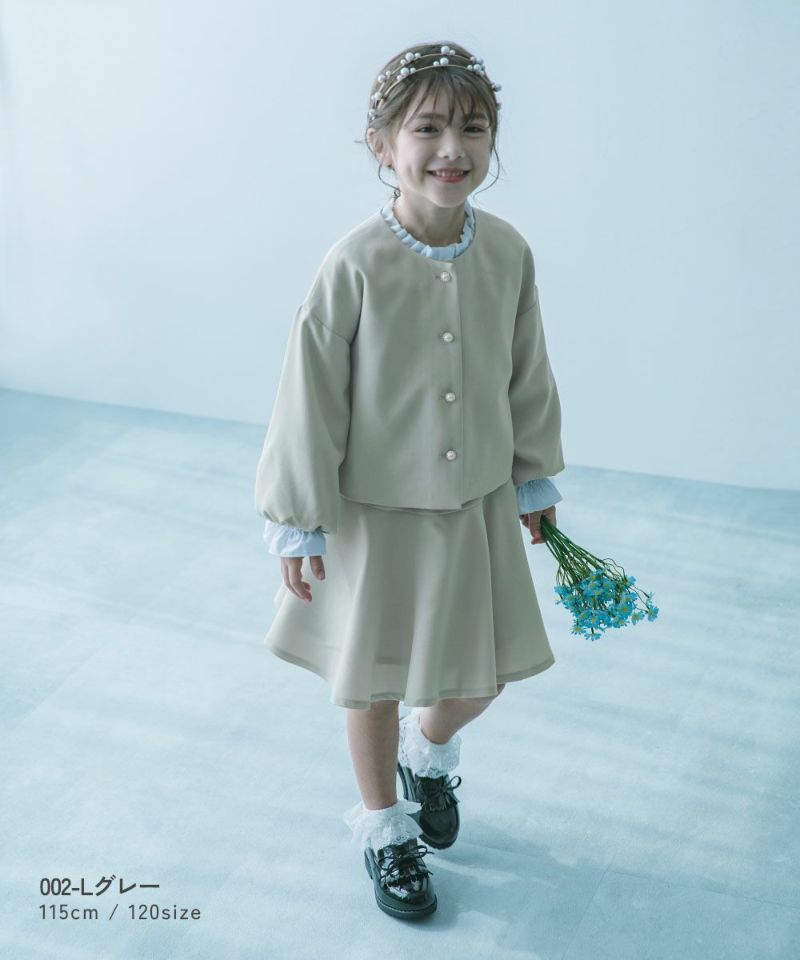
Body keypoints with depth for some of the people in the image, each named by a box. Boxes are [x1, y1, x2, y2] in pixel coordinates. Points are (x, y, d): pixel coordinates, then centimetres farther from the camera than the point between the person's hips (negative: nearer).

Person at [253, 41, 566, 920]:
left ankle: (429, 754, 51)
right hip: (377, 512, -4)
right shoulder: (356, 267, -20)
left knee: (483, 674, 16)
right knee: (375, 682, 13)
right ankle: (383, 828, 38)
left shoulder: (508, 253, -7)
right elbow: (310, 398, -13)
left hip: (477, 506, 4)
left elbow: (528, 379, 6)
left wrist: (533, 484, 14)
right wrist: (300, 526, -10)